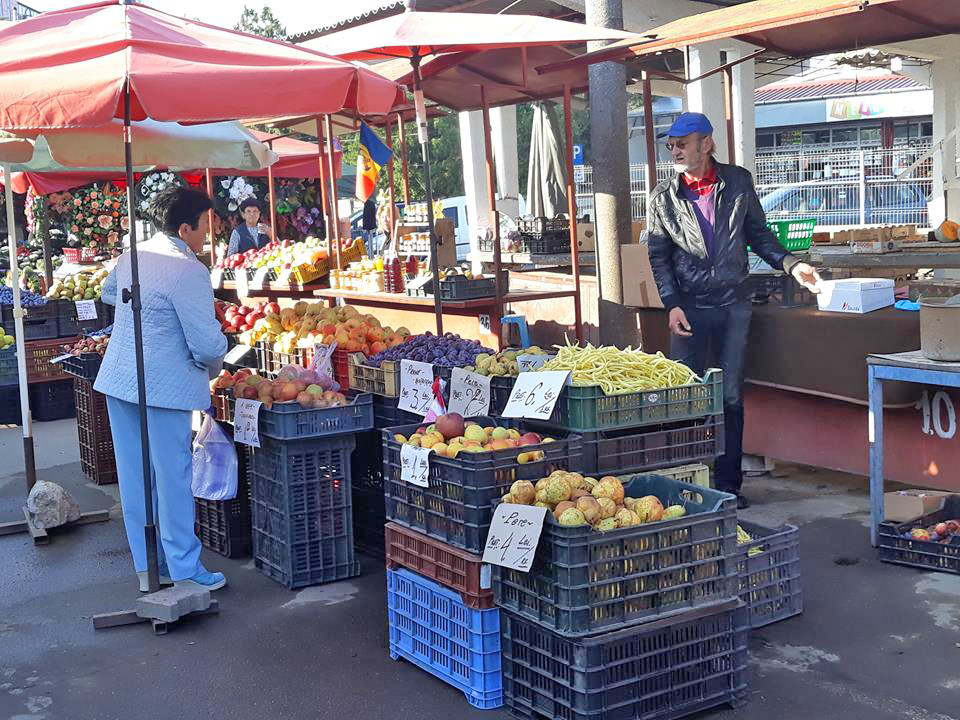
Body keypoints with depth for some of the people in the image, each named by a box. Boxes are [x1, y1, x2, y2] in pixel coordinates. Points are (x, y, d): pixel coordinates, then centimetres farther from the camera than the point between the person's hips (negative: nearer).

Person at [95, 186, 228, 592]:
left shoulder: (130, 257, 8)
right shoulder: (187, 272, -18)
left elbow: (108, 293, 32)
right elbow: (208, 345, -19)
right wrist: (212, 368, 1)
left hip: (119, 380, 8)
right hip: (164, 387, -8)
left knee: (134, 476, 12)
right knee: (172, 478, 1)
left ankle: (146, 567, 22)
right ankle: (184, 571, 9)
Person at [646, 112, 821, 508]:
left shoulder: (738, 182, 4)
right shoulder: (663, 197, 1)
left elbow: (758, 233, 12)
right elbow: (659, 257, 2)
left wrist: (790, 264, -1)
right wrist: (672, 305, -9)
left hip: (733, 303, 1)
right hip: (688, 307, -1)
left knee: (731, 397, 4)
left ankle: (728, 483, 13)